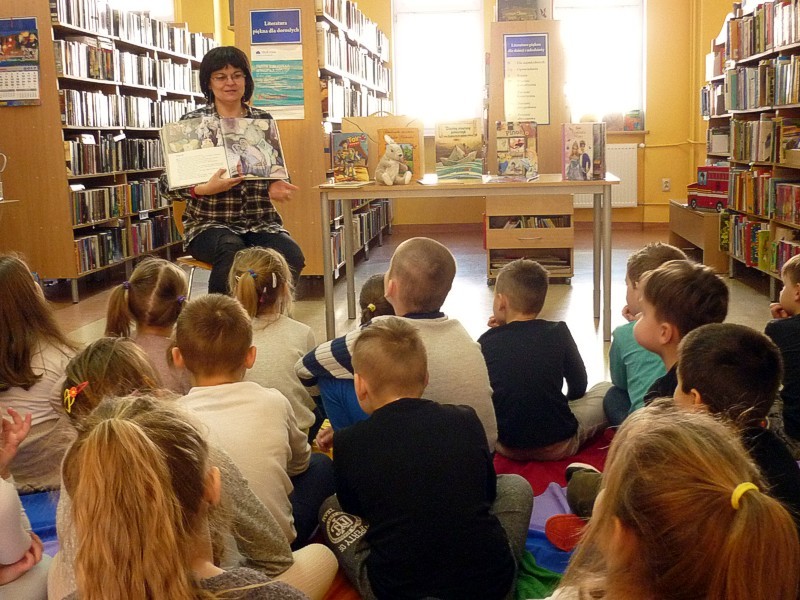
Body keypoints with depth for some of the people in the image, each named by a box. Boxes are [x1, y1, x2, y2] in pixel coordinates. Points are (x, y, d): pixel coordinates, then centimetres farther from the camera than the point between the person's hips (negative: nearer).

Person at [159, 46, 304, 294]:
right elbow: (168, 184, -2)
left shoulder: (263, 120, 12)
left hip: (260, 221, 3)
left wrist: (275, 187, -5)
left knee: (292, 256, -28)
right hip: (210, 224, -2)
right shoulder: (192, 122, 2)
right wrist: (205, 189, -21)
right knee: (232, 251, -36)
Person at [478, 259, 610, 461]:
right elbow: (579, 388, 5)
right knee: (606, 390, 19)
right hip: (559, 446, -1)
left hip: (507, 446, 1)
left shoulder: (485, 343, -7)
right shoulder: (558, 332, -7)